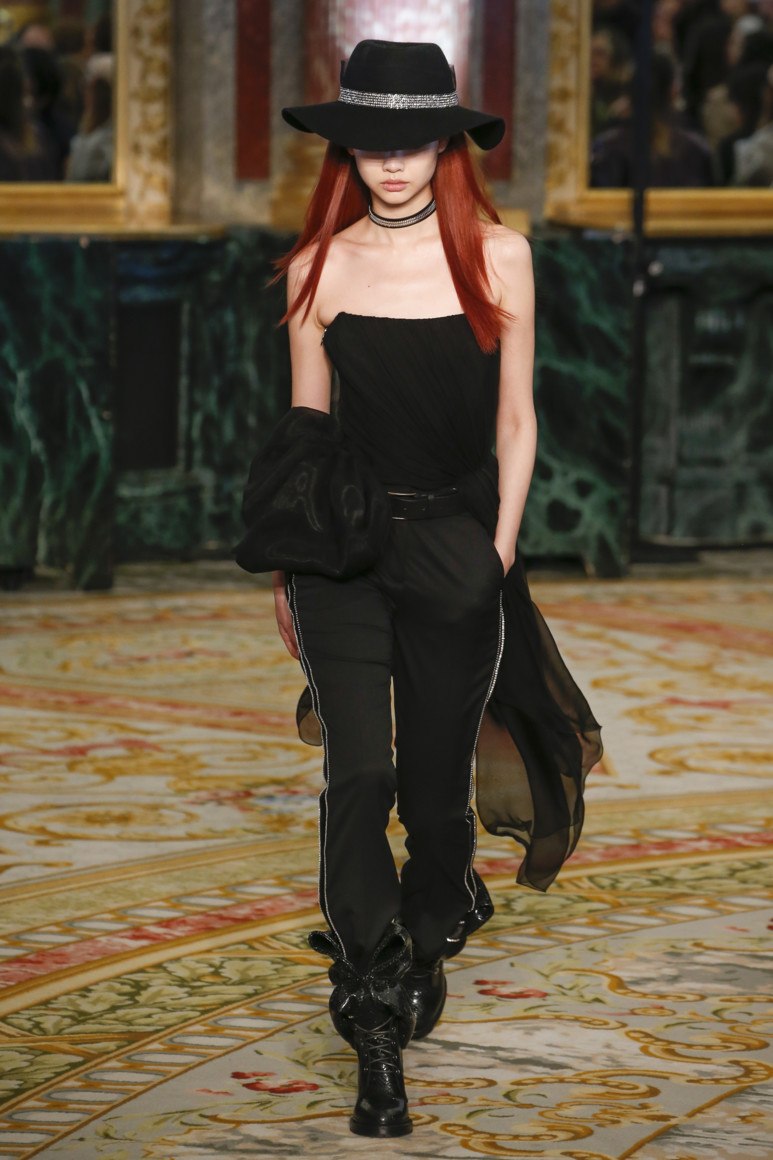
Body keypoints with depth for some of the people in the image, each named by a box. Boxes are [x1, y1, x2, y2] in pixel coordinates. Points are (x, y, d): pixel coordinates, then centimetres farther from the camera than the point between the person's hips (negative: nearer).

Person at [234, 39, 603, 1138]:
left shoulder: (500, 256, 1)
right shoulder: (319, 267, 4)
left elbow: (516, 421, 6)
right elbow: (305, 425, 10)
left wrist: (499, 552, 0)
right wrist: (285, 568, 9)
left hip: (460, 542, 0)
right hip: (343, 543, 0)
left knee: (435, 780, 5)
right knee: (358, 775, -10)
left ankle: (428, 946, 34)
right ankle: (375, 1040, -8)